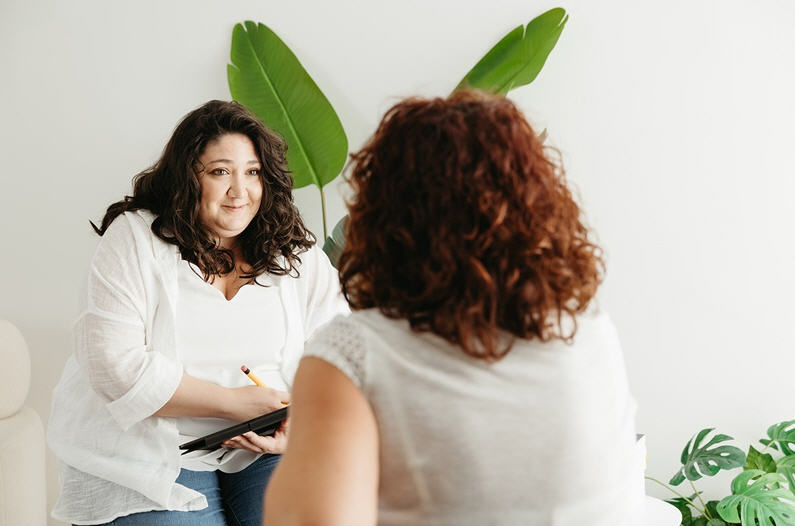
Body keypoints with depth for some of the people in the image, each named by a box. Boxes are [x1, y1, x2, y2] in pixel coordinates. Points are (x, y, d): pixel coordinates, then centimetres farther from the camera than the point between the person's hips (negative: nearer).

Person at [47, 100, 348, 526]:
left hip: (262, 452, 3)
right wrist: (232, 402, -16)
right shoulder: (134, 240, -3)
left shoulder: (298, 255, 7)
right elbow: (116, 366, -13)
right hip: (147, 451, -2)